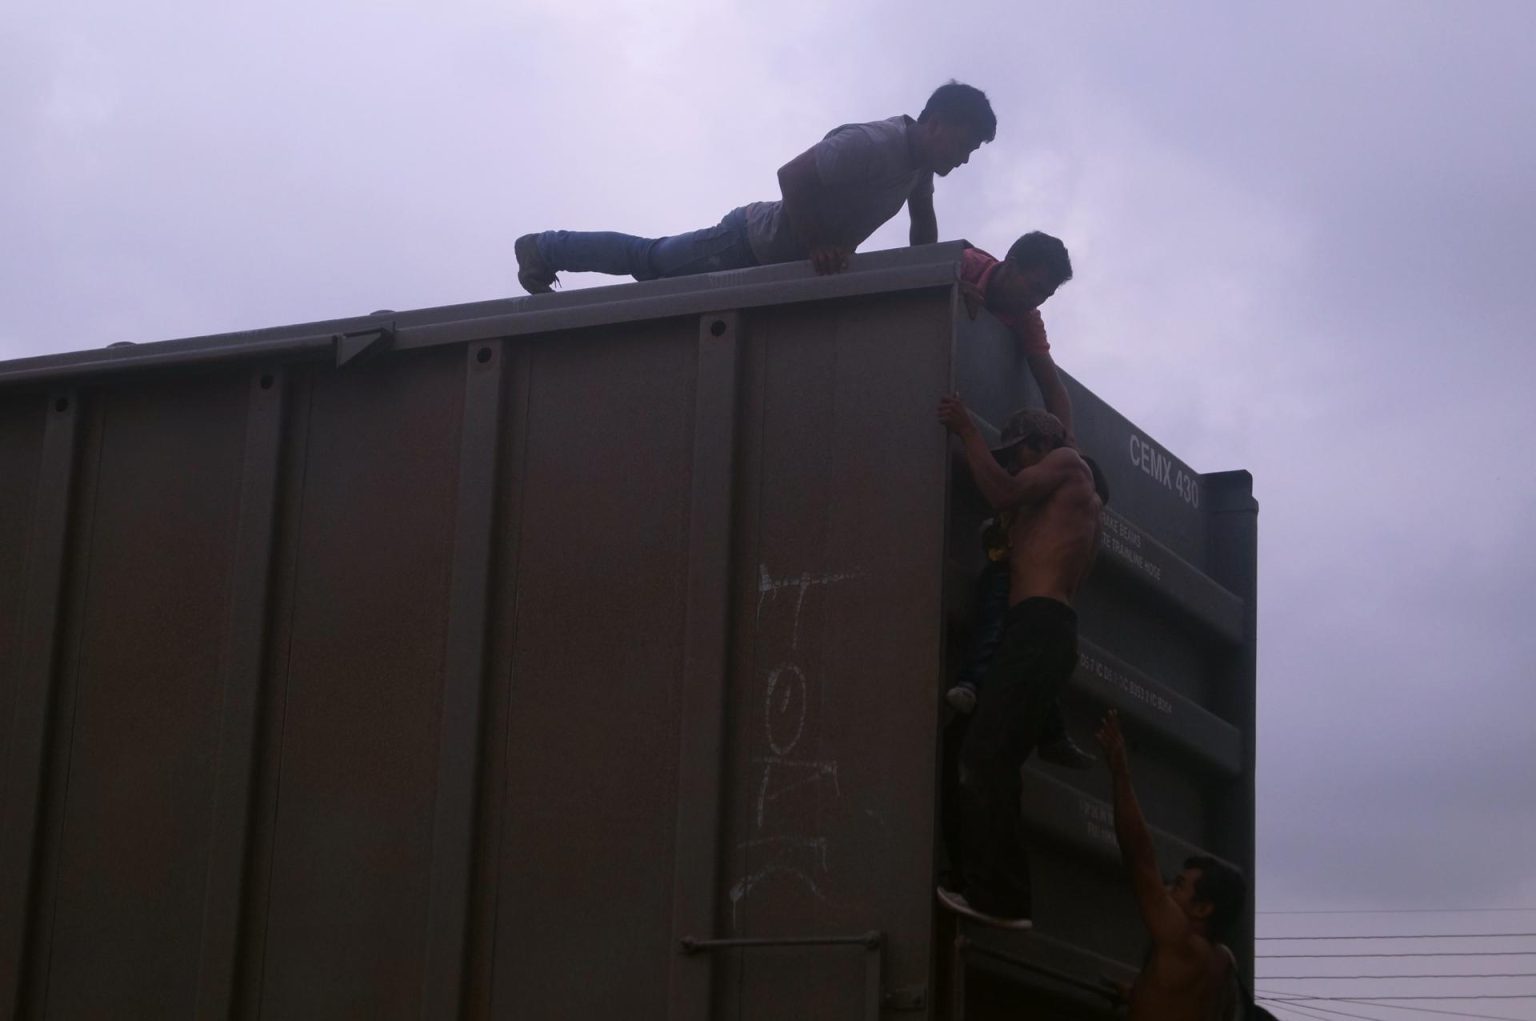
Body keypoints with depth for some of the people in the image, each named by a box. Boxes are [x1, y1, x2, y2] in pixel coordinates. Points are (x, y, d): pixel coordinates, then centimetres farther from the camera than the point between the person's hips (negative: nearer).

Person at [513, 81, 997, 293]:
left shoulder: (919, 159, -4)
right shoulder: (874, 144, -35)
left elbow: (923, 221, 12)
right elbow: (793, 175, -39)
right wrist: (815, 249, -36)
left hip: (784, 258, 7)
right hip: (751, 243, -7)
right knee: (650, 261, 13)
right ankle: (542, 248, 32)